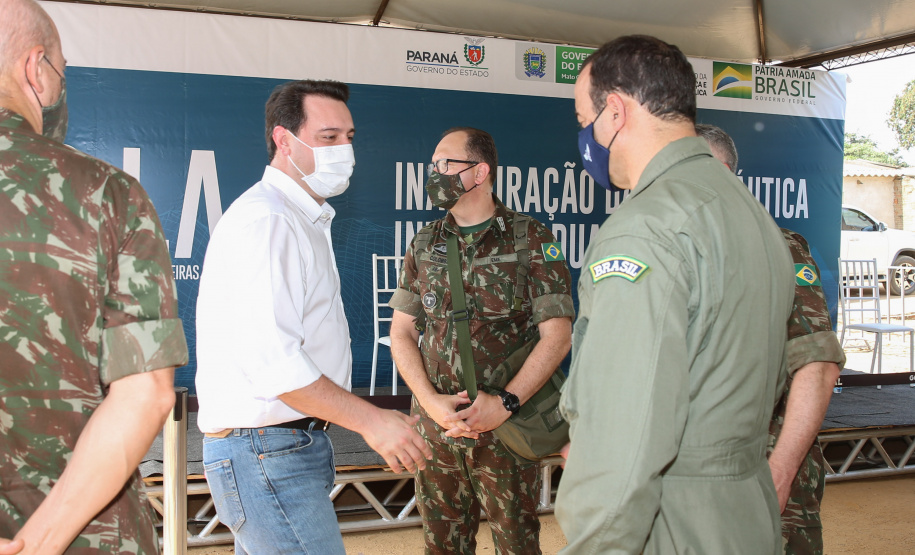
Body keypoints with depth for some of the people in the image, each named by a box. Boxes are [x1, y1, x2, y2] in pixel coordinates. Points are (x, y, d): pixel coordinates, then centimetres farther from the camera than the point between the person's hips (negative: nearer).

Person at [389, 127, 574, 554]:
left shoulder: (532, 241, -5)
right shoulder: (424, 245, 8)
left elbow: (557, 335, -8)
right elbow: (402, 331, 7)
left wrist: (505, 403, -19)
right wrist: (431, 401, -9)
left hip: (507, 429, -4)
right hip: (435, 427, 4)